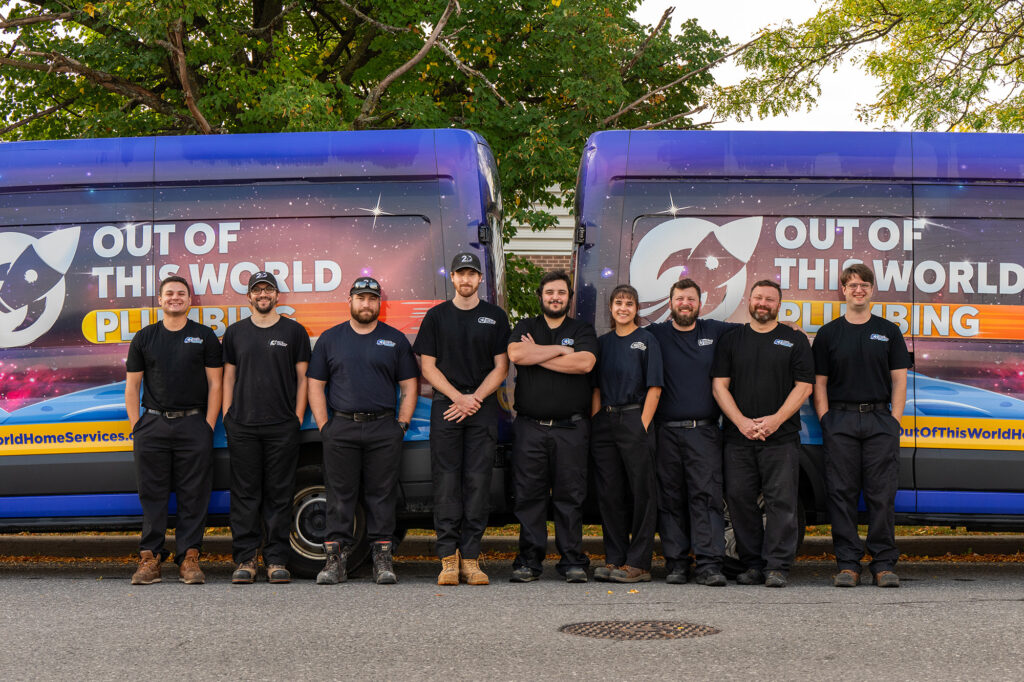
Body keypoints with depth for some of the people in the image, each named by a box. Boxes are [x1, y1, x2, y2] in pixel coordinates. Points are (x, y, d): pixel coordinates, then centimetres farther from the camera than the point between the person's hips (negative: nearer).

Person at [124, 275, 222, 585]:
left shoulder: (204, 336, 8)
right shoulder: (144, 338, 12)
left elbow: (215, 384, 5)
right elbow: (132, 385, 12)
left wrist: (208, 426, -4)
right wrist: (136, 426, 2)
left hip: (193, 424, -1)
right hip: (152, 425, 1)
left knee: (193, 495, -1)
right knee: (152, 495, 1)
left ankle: (189, 559, 4)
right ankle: (150, 558, 6)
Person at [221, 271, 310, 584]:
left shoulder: (294, 331, 8)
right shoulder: (235, 332, 13)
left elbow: (302, 378, 8)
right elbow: (228, 378, 14)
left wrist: (298, 418, -1)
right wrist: (227, 417, 5)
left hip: (282, 428, -1)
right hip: (242, 427, 1)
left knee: (279, 494, 0)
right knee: (245, 493, 1)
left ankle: (277, 559, 5)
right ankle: (246, 559, 6)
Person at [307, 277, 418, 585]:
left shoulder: (396, 340, 11)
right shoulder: (329, 339, 11)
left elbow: (409, 386, 10)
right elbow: (315, 385, 10)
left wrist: (401, 425, 0)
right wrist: (324, 426, 0)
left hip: (384, 430, 0)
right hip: (341, 429, 0)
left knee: (381, 495, 1)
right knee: (340, 495, 0)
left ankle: (382, 559, 6)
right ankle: (336, 557, 4)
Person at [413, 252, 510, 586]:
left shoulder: (496, 317, 10)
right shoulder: (436, 316, 9)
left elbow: (501, 368, 6)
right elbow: (428, 367, 5)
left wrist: (475, 399, -7)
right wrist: (459, 397, -8)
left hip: (483, 408, 0)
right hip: (446, 407, 0)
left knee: (478, 482, -4)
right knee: (446, 481, -5)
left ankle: (470, 558, -1)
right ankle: (448, 558, -3)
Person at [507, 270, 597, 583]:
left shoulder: (582, 330, 11)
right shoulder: (525, 328, 14)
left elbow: (585, 363, -10)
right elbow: (516, 354, -8)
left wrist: (537, 354, -5)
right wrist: (560, 350, -6)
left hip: (571, 428, -1)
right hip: (530, 426, 1)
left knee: (570, 496, -1)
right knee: (529, 496, -1)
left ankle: (573, 561, 4)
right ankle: (529, 561, 5)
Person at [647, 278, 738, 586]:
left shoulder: (715, 331, 13)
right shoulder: (656, 334, 9)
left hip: (704, 431, 0)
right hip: (666, 431, 0)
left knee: (707, 494, -8)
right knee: (670, 498, 2)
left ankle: (709, 566, -11)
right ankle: (676, 564, 6)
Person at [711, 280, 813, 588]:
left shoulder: (795, 340, 8)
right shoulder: (731, 340, 13)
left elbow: (803, 386, 1)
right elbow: (719, 385, 6)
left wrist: (775, 420, -11)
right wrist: (741, 421, -8)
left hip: (781, 436, -2)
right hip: (738, 436, 2)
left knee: (781, 501, -6)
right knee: (739, 498, 0)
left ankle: (777, 566, -2)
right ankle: (752, 565, 9)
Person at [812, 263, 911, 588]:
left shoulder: (888, 332, 11)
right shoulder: (828, 333, 10)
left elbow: (899, 379, 8)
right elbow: (819, 383, 8)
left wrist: (895, 420, -2)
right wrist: (826, 422, -2)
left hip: (880, 418, 0)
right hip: (839, 420, 0)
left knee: (882, 494, -2)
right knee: (842, 493, -2)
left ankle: (884, 564, 4)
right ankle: (848, 564, 4)